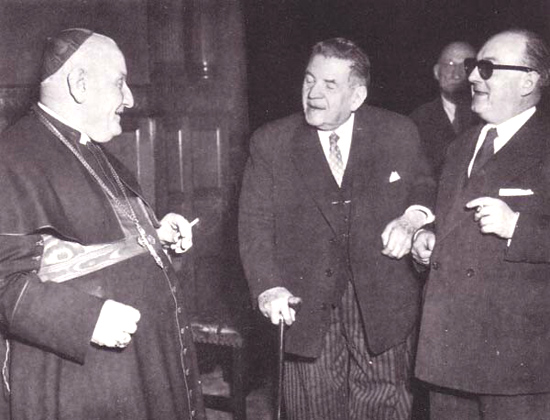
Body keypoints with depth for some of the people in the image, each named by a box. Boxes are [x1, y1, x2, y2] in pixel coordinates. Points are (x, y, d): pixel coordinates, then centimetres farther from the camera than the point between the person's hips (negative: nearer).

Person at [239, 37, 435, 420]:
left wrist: (413, 218, -9)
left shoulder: (399, 134, 1)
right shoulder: (271, 143, -1)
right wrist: (268, 287, -17)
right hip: (306, 309, 0)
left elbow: (425, 190, 14)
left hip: (382, 307, 0)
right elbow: (255, 225, -3)